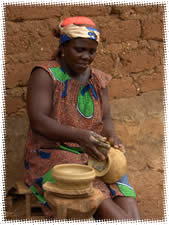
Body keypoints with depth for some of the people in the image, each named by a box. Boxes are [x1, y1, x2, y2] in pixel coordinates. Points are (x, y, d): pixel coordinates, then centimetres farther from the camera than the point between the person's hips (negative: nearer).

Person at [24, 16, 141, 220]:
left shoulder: (98, 80, 9)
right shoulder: (45, 75, -8)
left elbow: (105, 121, 6)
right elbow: (38, 122, -18)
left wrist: (112, 138, -18)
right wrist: (80, 136, -32)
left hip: (94, 159, 5)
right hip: (52, 159, -5)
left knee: (129, 214, -20)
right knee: (103, 204, -29)